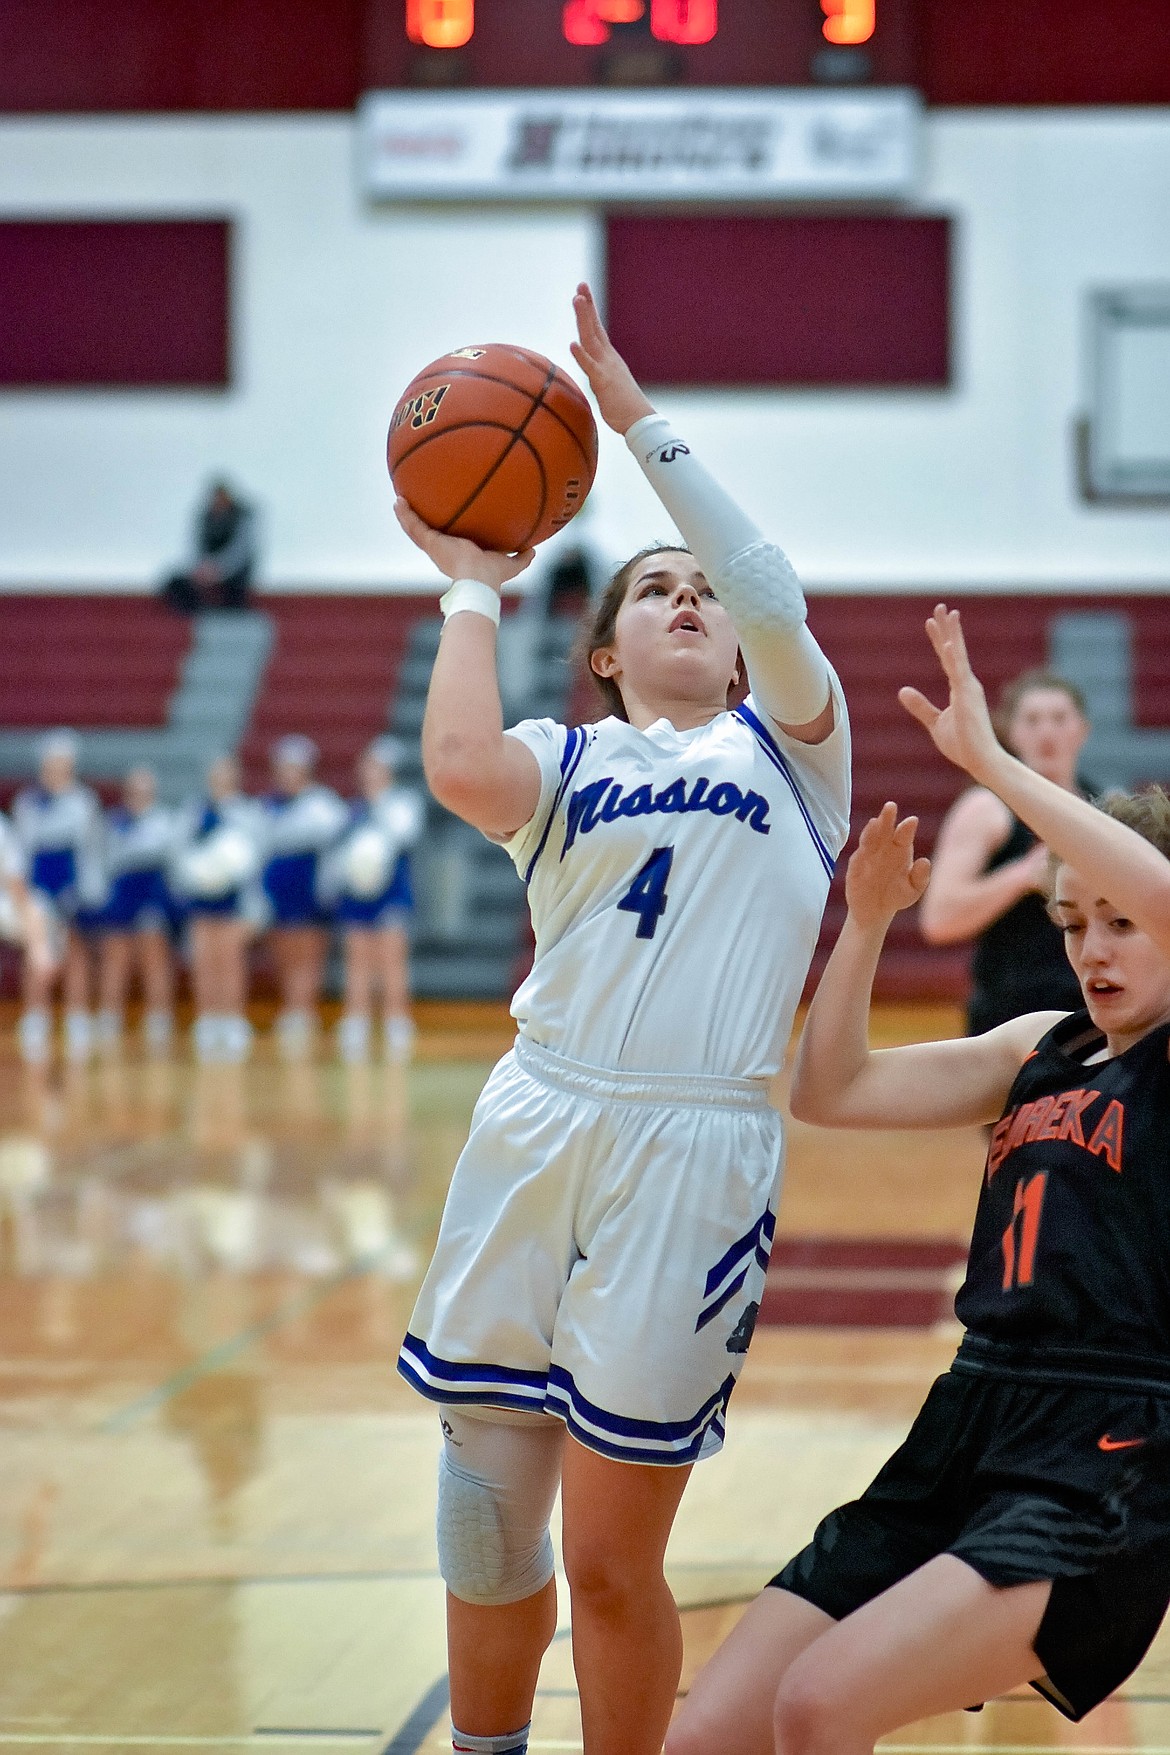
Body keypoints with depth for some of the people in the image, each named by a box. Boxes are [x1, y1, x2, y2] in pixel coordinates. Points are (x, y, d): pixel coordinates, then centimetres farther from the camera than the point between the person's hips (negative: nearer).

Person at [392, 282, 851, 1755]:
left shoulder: (789, 744, 13)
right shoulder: (562, 759, 14)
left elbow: (775, 600, -8)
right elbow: (462, 772, -10)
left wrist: (640, 423, -5)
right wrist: (472, 590, 4)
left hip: (694, 1150, -2)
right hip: (533, 1129, 2)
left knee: (608, 1557, -1)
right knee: (482, 1518, 7)